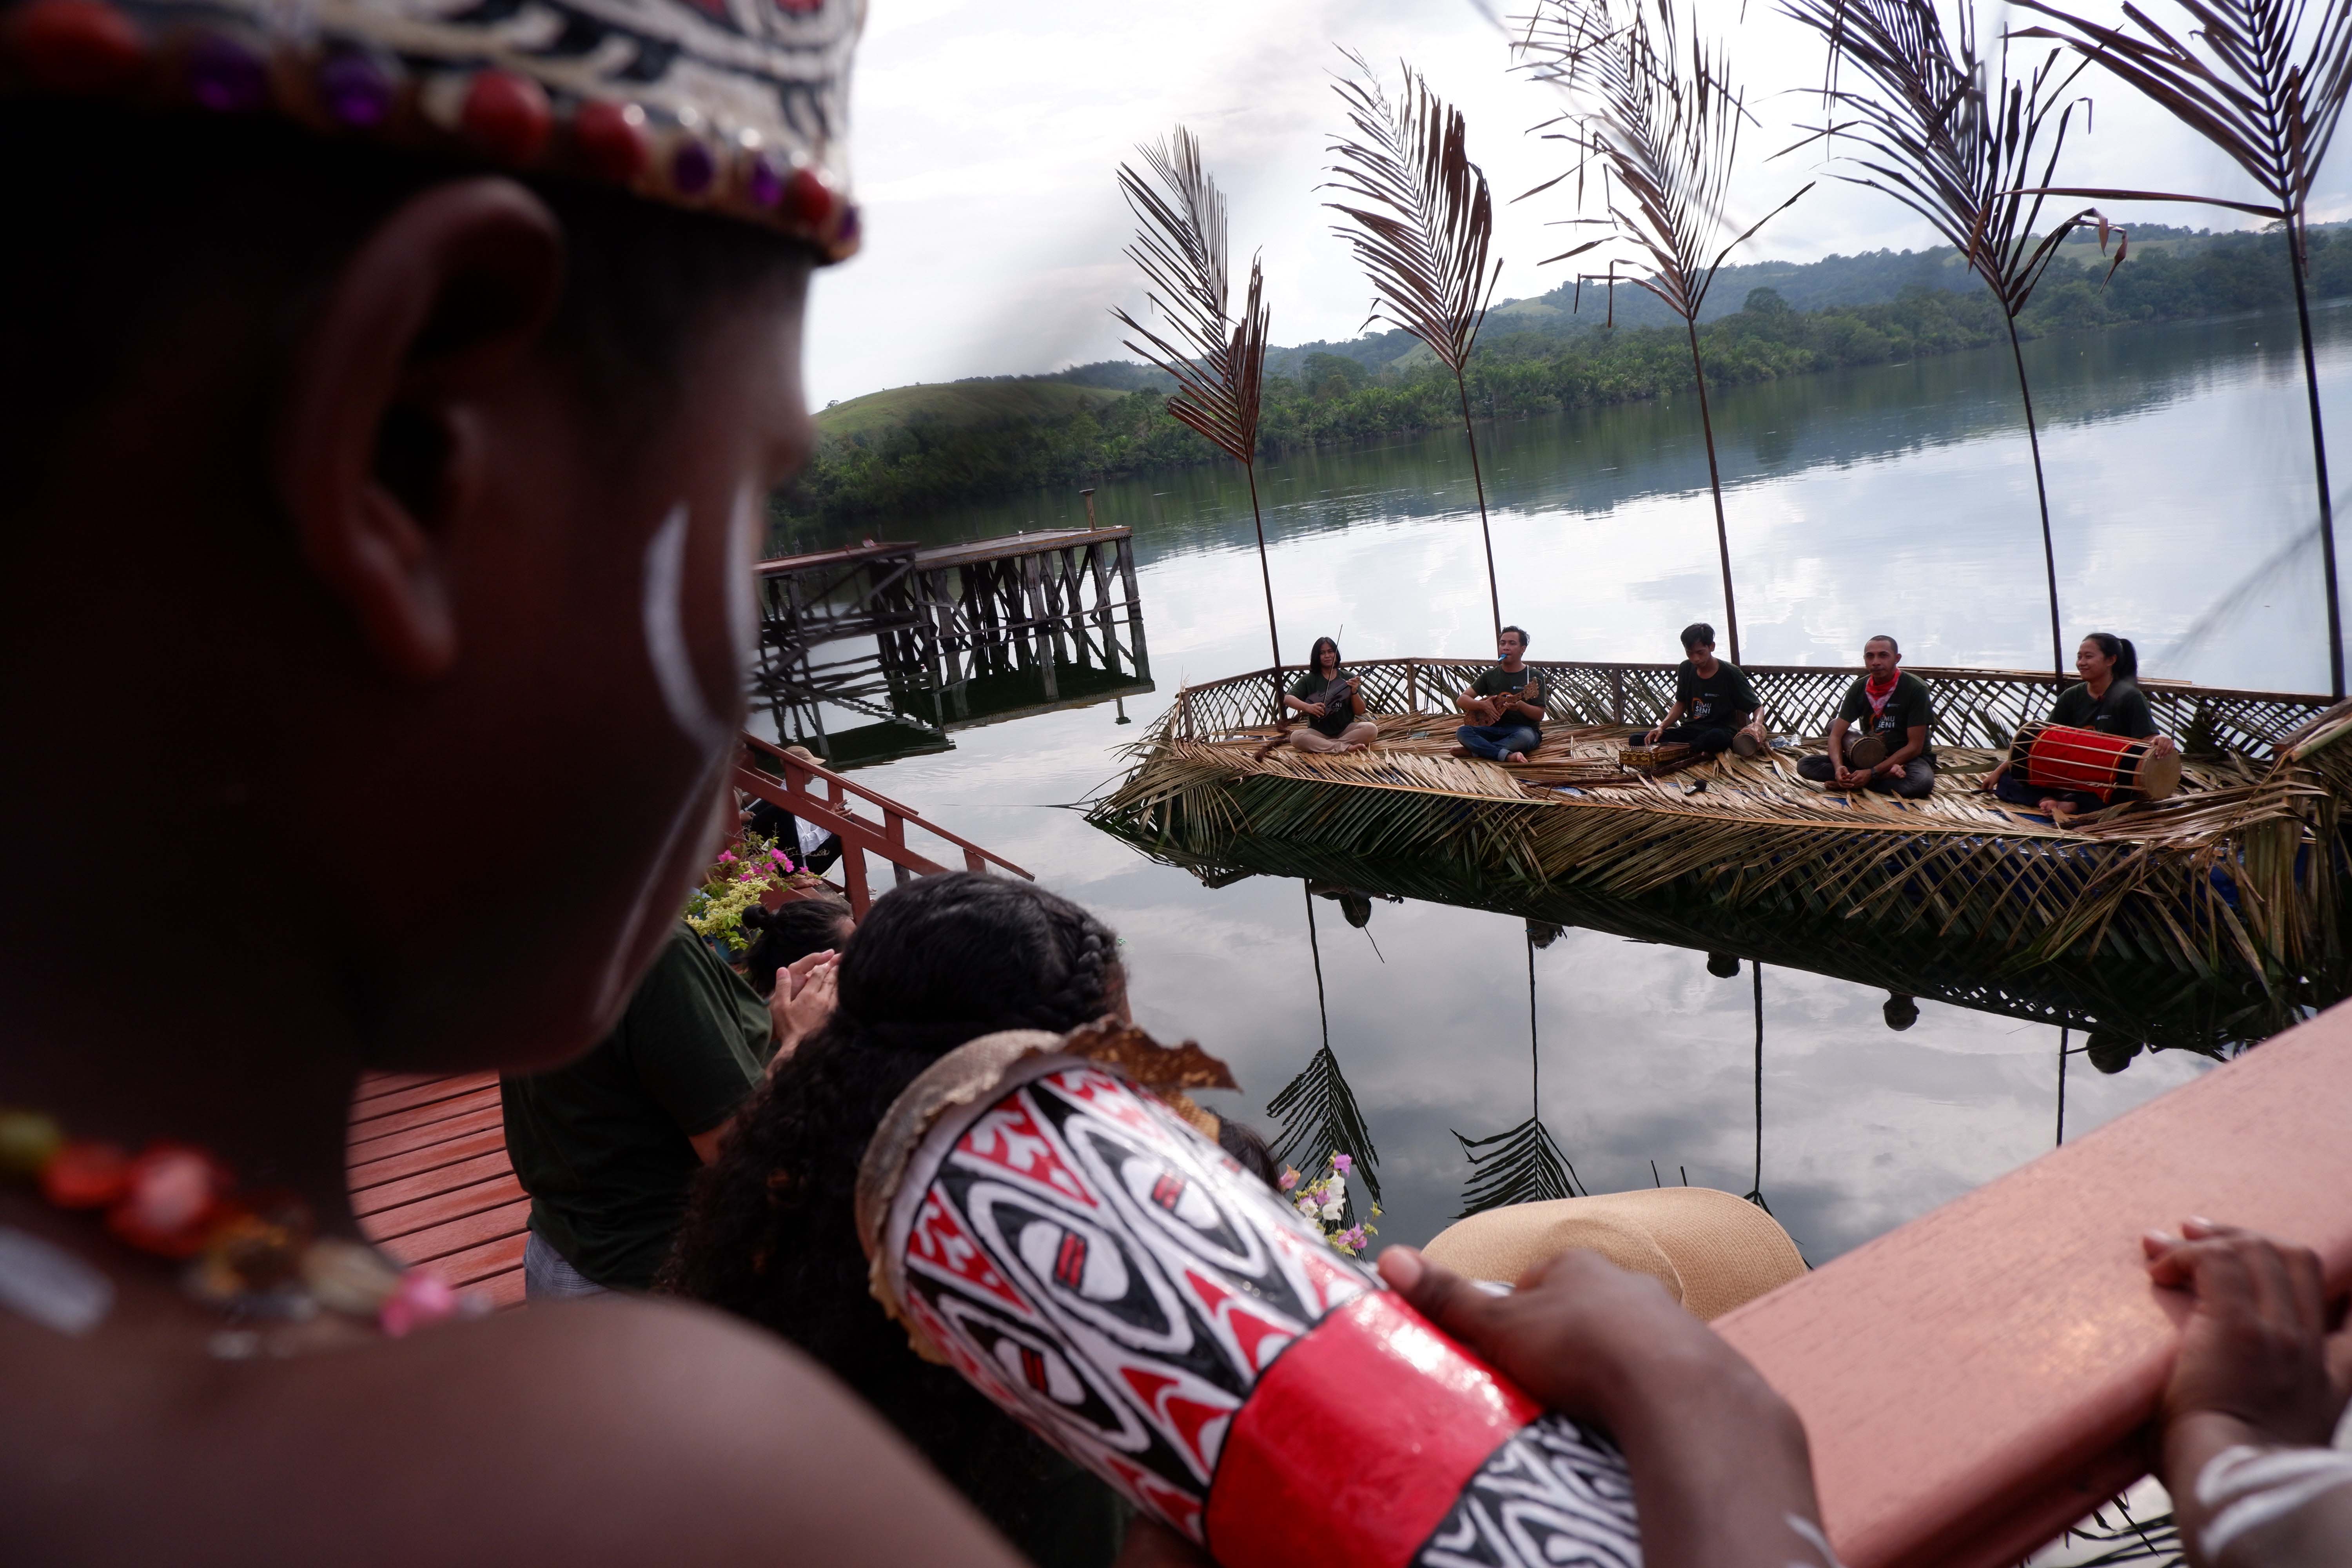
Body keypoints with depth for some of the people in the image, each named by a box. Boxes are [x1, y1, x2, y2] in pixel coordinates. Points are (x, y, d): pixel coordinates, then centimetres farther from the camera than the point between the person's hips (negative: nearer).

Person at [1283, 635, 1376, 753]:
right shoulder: (1309, 680, 1)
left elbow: (1360, 712, 1)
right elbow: (1288, 699, -11)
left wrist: (1354, 692, -18)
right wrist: (1307, 707, -30)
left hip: (1345, 730, 1)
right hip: (1319, 732, -1)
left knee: (1371, 729, -26)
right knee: (1296, 737, -31)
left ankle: (1322, 745, -23)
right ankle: (1346, 747, -29)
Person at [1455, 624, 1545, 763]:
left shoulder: (1534, 677, 1)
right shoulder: (1490, 676, 11)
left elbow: (1539, 715, -4)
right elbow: (1461, 700, 9)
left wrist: (1520, 706, -24)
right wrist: (1483, 705, -10)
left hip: (1524, 729, -3)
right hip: (1494, 729, 3)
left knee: (1525, 737, -40)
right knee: (1463, 732, -26)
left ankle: (1474, 750, -32)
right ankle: (1508, 755, -40)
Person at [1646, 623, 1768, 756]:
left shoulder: (1730, 674, -9)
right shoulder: (1685, 669, 6)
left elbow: (1758, 707, -4)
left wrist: (1757, 724, -27)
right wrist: (1662, 727, 1)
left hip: (1721, 731, -5)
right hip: (1691, 729, 5)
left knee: (1715, 738, -45)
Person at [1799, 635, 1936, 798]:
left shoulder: (1916, 689, -15)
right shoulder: (1859, 688, -2)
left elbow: (1915, 747, -17)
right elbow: (1836, 735, -4)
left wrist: (1873, 773, -26)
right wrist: (1839, 767, -27)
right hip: (1869, 757, 5)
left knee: (1922, 783, -41)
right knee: (1805, 766, -16)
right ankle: (1887, 776, -21)